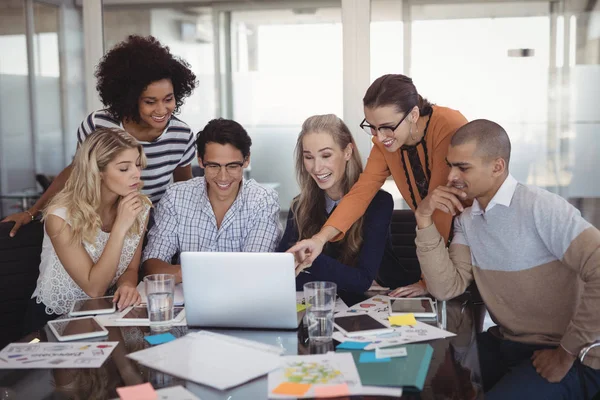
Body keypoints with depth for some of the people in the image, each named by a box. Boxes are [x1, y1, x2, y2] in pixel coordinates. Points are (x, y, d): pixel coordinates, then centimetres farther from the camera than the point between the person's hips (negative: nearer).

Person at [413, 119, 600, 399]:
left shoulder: (542, 209, -20)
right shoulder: (467, 220, 4)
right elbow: (447, 288, -4)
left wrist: (566, 354, -19)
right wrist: (424, 220, -12)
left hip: (567, 357, -6)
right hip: (505, 345, 7)